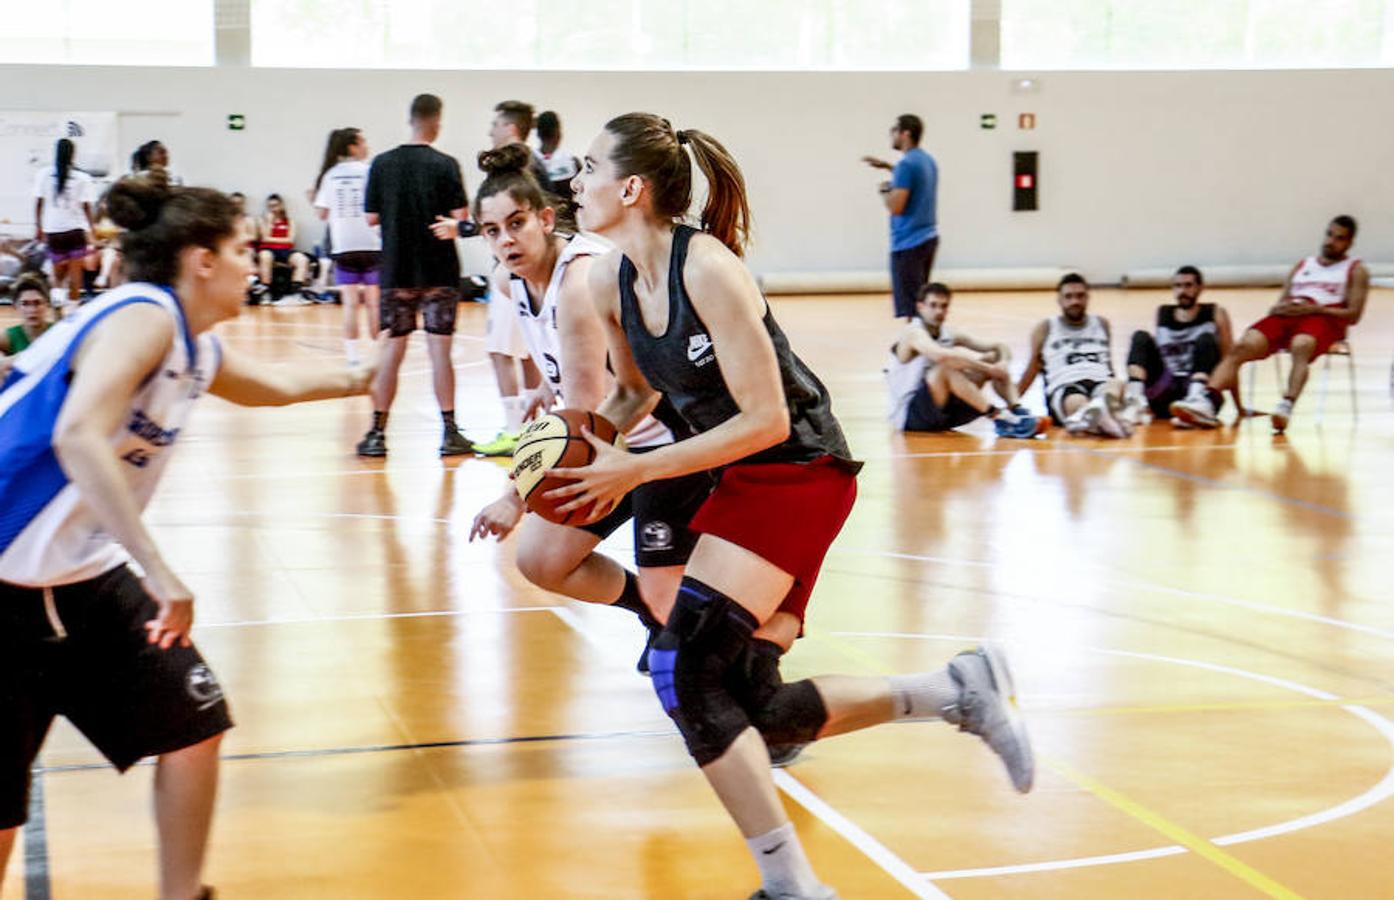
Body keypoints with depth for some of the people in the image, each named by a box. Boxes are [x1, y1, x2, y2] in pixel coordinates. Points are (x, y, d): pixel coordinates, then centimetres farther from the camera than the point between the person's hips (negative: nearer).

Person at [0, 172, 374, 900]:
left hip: (84, 577, 9)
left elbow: (274, 385, 33)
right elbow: (78, 438, -32)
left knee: (193, 724, 11)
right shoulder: (141, 317, -18)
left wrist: (360, 381, 46)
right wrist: (159, 573, -34)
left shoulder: (196, 349, 10)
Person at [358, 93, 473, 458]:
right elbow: (459, 217, -10)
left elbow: (371, 217, 1)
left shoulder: (382, 164, 0)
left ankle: (377, 433, 8)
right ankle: (449, 432, 3)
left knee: (392, 351, 7)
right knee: (439, 349, 2)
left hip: (396, 270, 2)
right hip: (439, 271, -2)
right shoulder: (445, 165, -8)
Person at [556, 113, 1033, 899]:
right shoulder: (610, 282, 2)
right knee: (747, 710, 4)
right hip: (745, 480, 9)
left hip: (800, 472, -9)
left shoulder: (708, 269, -22)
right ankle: (954, 691, 16)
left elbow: (766, 421, -22)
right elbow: (637, 394, 19)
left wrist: (636, 470, -21)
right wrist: (580, 440, -2)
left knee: (686, 670, -18)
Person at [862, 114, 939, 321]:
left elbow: (895, 207, -20)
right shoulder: (927, 160, 11)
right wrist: (887, 167, 32)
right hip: (928, 237, 9)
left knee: (909, 305, -7)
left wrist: (884, 190, -2)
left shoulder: (907, 164, -17)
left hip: (908, 243, -9)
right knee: (920, 300, 17)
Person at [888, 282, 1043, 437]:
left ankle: (1017, 412, -24)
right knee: (950, 363, -32)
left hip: (944, 411, 7)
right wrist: (988, 368, -31)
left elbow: (1001, 348, 9)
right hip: (909, 414, -7)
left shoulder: (951, 336, 10)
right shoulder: (912, 333, -12)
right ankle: (998, 417, -38)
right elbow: (941, 356, -33)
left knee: (994, 358, -1)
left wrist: (1003, 362, -16)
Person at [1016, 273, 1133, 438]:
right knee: (1076, 402, -41)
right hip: (1063, 387, -2)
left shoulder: (1101, 324, 24)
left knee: (1116, 384, -38)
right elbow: (1033, 368, 23)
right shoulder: (1046, 329, 17)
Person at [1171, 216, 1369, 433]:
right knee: (1241, 347, -24)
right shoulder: (1302, 265, 31)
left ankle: (1286, 407, -57)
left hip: (1324, 317, -4)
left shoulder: (1356, 270, 17)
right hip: (1286, 315, 4)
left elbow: (1353, 315, 3)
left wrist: (1313, 309, -10)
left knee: (1301, 346, -41)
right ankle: (1206, 403, -41)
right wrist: (1279, 308, -2)